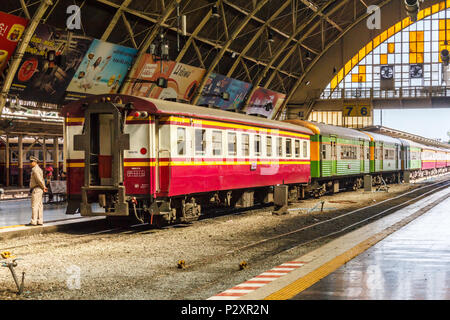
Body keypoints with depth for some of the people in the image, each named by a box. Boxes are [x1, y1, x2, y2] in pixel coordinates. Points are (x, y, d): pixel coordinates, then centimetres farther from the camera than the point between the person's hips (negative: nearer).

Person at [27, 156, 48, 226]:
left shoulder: (35, 169, -15)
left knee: (34, 205, -8)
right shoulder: (39, 169, 19)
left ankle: (33, 221, -9)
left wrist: (43, 187, -8)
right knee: (39, 205, 8)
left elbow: (39, 180, -19)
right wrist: (44, 187, 11)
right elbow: (41, 180, 20)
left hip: (36, 189, -10)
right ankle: (40, 221, 10)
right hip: (39, 190, 10)